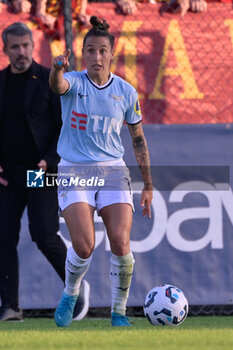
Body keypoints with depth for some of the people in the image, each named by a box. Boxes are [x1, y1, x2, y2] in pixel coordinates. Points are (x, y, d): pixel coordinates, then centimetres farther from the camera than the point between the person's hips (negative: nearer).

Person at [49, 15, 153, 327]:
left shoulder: (126, 91, 4)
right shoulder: (74, 82, -4)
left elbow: (138, 138, 13)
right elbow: (57, 85, -30)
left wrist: (148, 185, 11)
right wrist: (58, 69, -55)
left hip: (113, 171, 2)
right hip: (74, 171, -2)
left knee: (121, 245, -15)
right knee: (84, 247, -18)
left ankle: (119, 313, 5)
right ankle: (70, 295, 13)